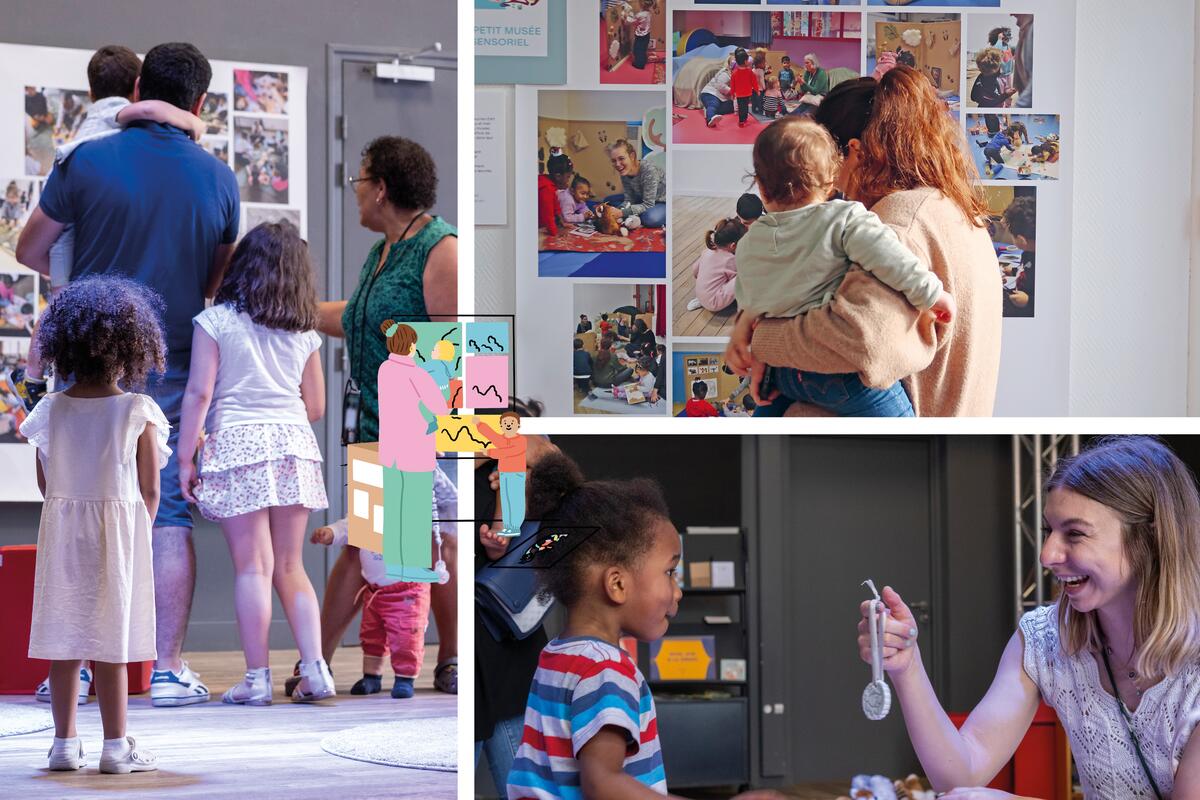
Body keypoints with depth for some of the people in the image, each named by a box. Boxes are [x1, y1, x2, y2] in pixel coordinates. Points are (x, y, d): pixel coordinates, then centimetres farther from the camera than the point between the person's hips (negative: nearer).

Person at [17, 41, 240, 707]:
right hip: (175, 371, 1)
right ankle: (168, 670, 2)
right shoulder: (218, 179, 1)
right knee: (170, 521, 4)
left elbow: (29, 250, 5)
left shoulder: (87, 163, -6)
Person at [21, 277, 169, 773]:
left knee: (63, 638, 7)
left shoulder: (51, 410, -1)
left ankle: (65, 742, 11)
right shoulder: (138, 412, -9)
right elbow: (150, 490, -5)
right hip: (119, 527, -3)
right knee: (110, 638, 1)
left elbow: (45, 483, 5)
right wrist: (138, 531, 12)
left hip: (61, 527, 3)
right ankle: (116, 746, 4)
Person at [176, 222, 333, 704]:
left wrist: (185, 459, -4)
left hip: (236, 445, -4)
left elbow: (199, 393, -7)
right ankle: (315, 668, 4)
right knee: (290, 566, 12)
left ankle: (257, 678, -3)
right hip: (295, 444, 4)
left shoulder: (216, 320, -1)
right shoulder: (303, 331, 10)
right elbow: (316, 407, 14)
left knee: (253, 567, -3)